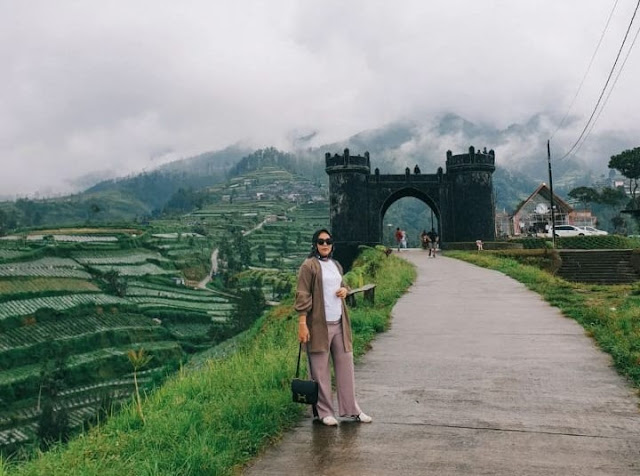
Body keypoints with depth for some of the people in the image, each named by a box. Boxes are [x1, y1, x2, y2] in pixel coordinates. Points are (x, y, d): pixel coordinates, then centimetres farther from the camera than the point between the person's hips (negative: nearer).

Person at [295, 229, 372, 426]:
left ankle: (351, 409, 21)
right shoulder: (309, 266, -8)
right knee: (320, 370, 3)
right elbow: (302, 296, -11)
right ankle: (324, 412, 15)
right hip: (319, 325, -7)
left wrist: (345, 290, 4)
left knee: (346, 365, 10)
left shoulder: (336, 265, 13)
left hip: (339, 324, 7)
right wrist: (302, 323, -17)